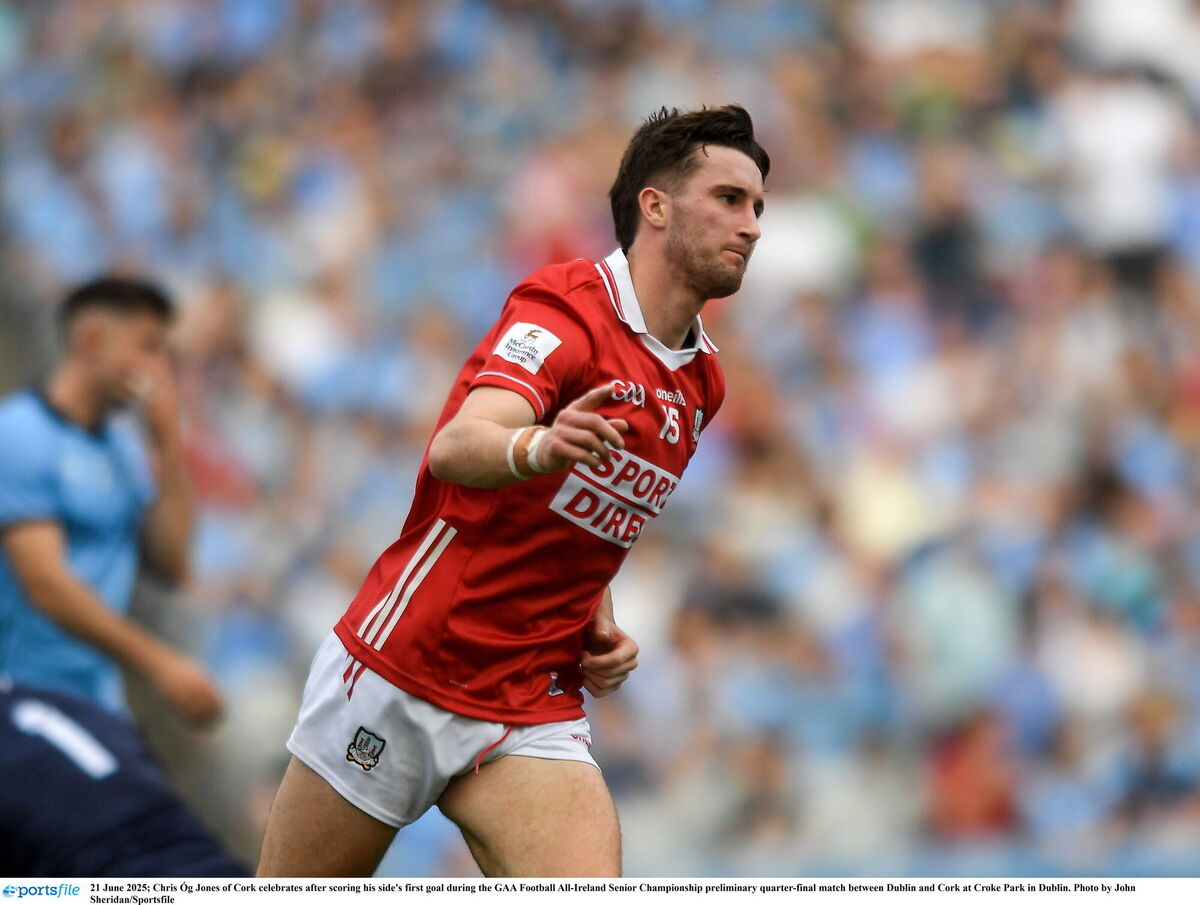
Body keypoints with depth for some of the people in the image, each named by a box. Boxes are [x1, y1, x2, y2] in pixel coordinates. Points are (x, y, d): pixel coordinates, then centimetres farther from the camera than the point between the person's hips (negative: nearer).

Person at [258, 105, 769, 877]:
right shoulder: (566, 304, -13)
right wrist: (537, 448, -53)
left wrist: (598, 620, 8)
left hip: (532, 713, 5)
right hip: (397, 675, -5)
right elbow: (456, 448, -30)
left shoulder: (703, 383, 11)